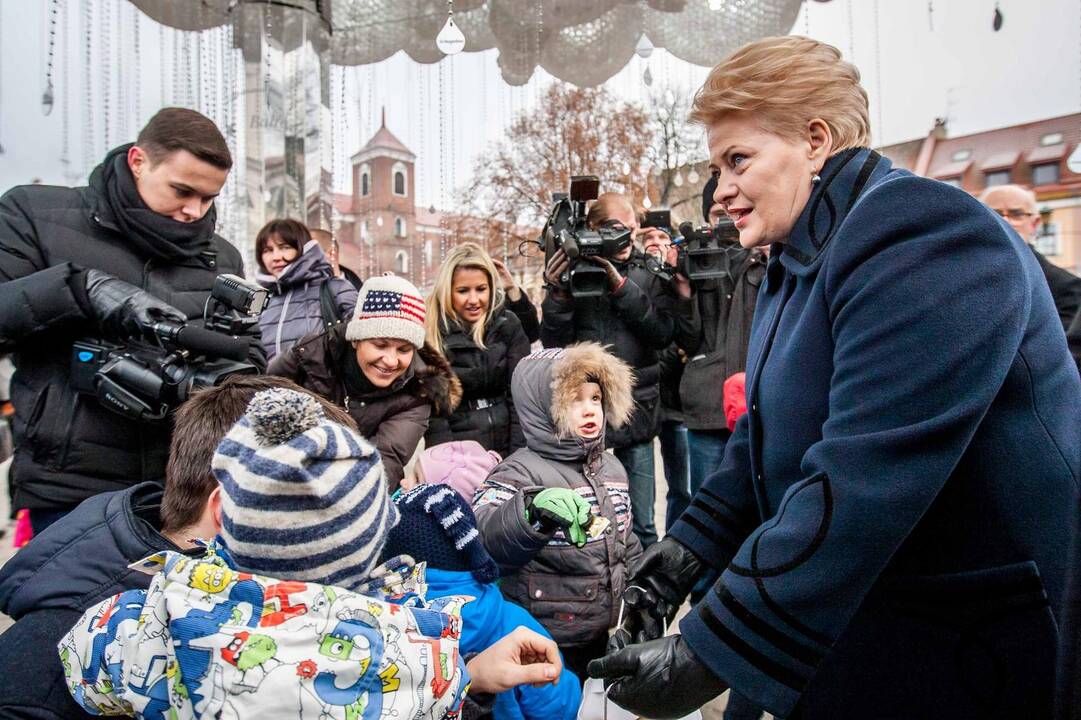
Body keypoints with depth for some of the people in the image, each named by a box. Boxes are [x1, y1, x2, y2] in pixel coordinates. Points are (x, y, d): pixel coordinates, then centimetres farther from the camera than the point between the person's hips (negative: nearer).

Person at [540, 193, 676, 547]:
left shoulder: (647, 273, 5)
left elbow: (663, 333, -8)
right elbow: (554, 343, -2)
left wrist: (620, 285, -17)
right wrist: (558, 293, -18)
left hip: (636, 412, 1)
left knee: (641, 525, 9)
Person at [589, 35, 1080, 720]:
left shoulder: (918, 239, -23)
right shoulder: (794, 265, 8)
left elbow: (859, 483, -32)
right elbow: (766, 442, 11)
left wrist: (707, 658, -28)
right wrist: (693, 542, -1)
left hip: (982, 655, -8)